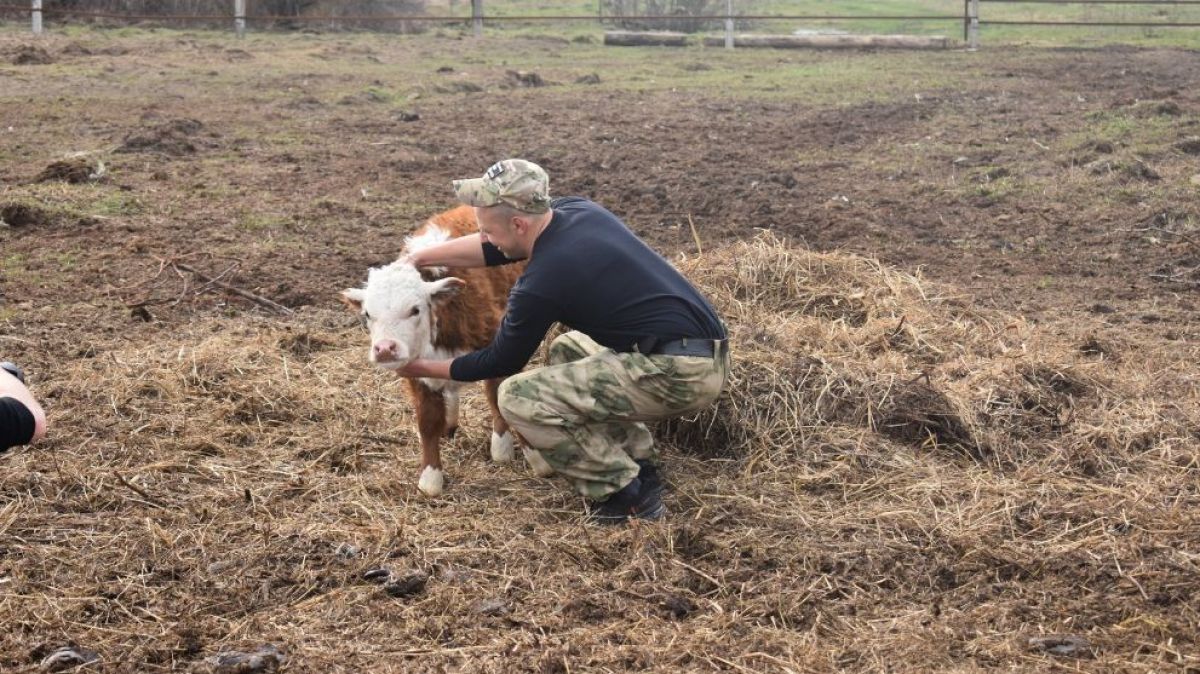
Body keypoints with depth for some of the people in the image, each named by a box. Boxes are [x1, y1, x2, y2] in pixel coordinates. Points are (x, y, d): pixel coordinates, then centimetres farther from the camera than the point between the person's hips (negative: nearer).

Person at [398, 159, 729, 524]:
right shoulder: (576, 209, 7)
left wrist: (425, 368, 16)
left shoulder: (541, 284, -15)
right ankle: (642, 473, 23)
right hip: (707, 354, 10)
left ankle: (622, 496, 1)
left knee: (519, 398, -8)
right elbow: (493, 248, 22)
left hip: (680, 373, -9)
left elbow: (501, 362, 3)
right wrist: (418, 258, 21)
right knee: (567, 352, 29)